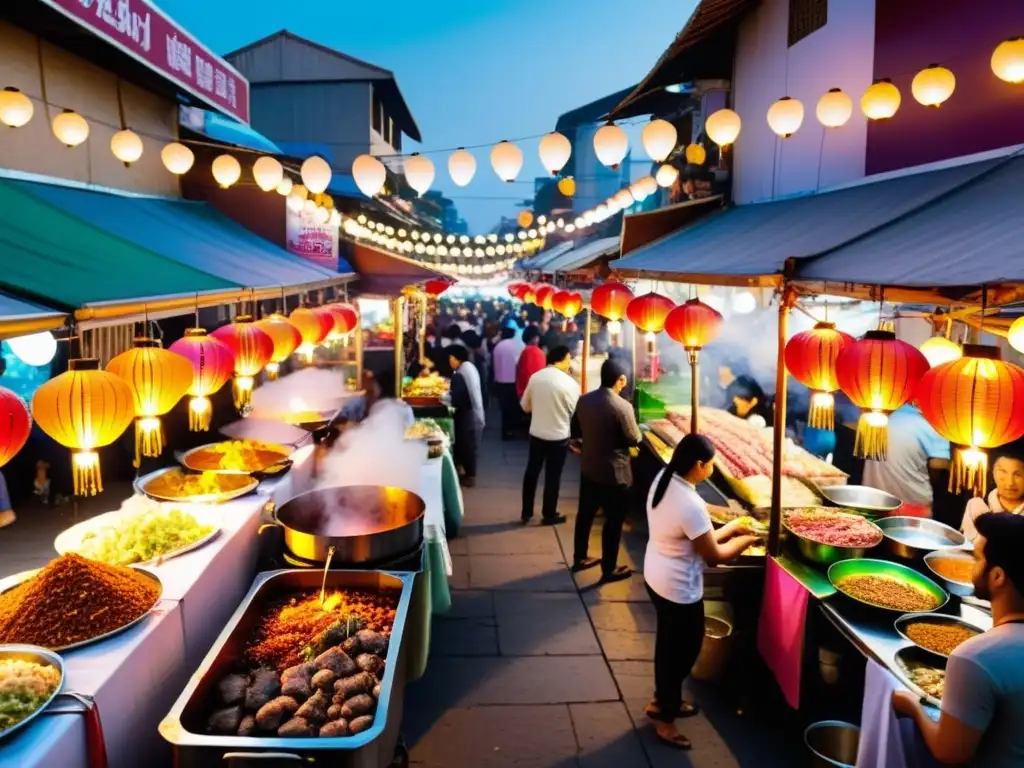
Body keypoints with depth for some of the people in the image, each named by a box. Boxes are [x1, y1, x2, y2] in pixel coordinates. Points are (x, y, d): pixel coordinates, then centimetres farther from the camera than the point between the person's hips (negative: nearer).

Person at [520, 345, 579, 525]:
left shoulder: (535, 377, -3)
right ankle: (549, 515, 22)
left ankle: (526, 513, 25)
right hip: (558, 436, -4)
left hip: (536, 433, 4)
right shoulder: (569, 383, -16)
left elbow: (525, 406, 7)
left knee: (531, 472, 16)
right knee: (553, 476, 9)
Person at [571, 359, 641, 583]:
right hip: (614, 473, -6)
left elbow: (575, 432, 9)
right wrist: (636, 431, 7)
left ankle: (579, 558, 34)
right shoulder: (622, 406, -22)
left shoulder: (584, 400, -3)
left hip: (588, 469, 7)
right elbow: (635, 440, -12)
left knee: (585, 514, 20)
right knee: (614, 521, 8)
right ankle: (609, 569, 18)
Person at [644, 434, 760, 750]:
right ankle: (665, 718, 32)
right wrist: (745, 540, -4)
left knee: (669, 644, 26)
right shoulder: (690, 505, -32)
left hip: (657, 577, 9)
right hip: (679, 588, -9)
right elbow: (714, 556, -20)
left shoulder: (663, 480, -5)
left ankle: (663, 700, 46)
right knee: (683, 649, 13)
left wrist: (728, 528, 8)